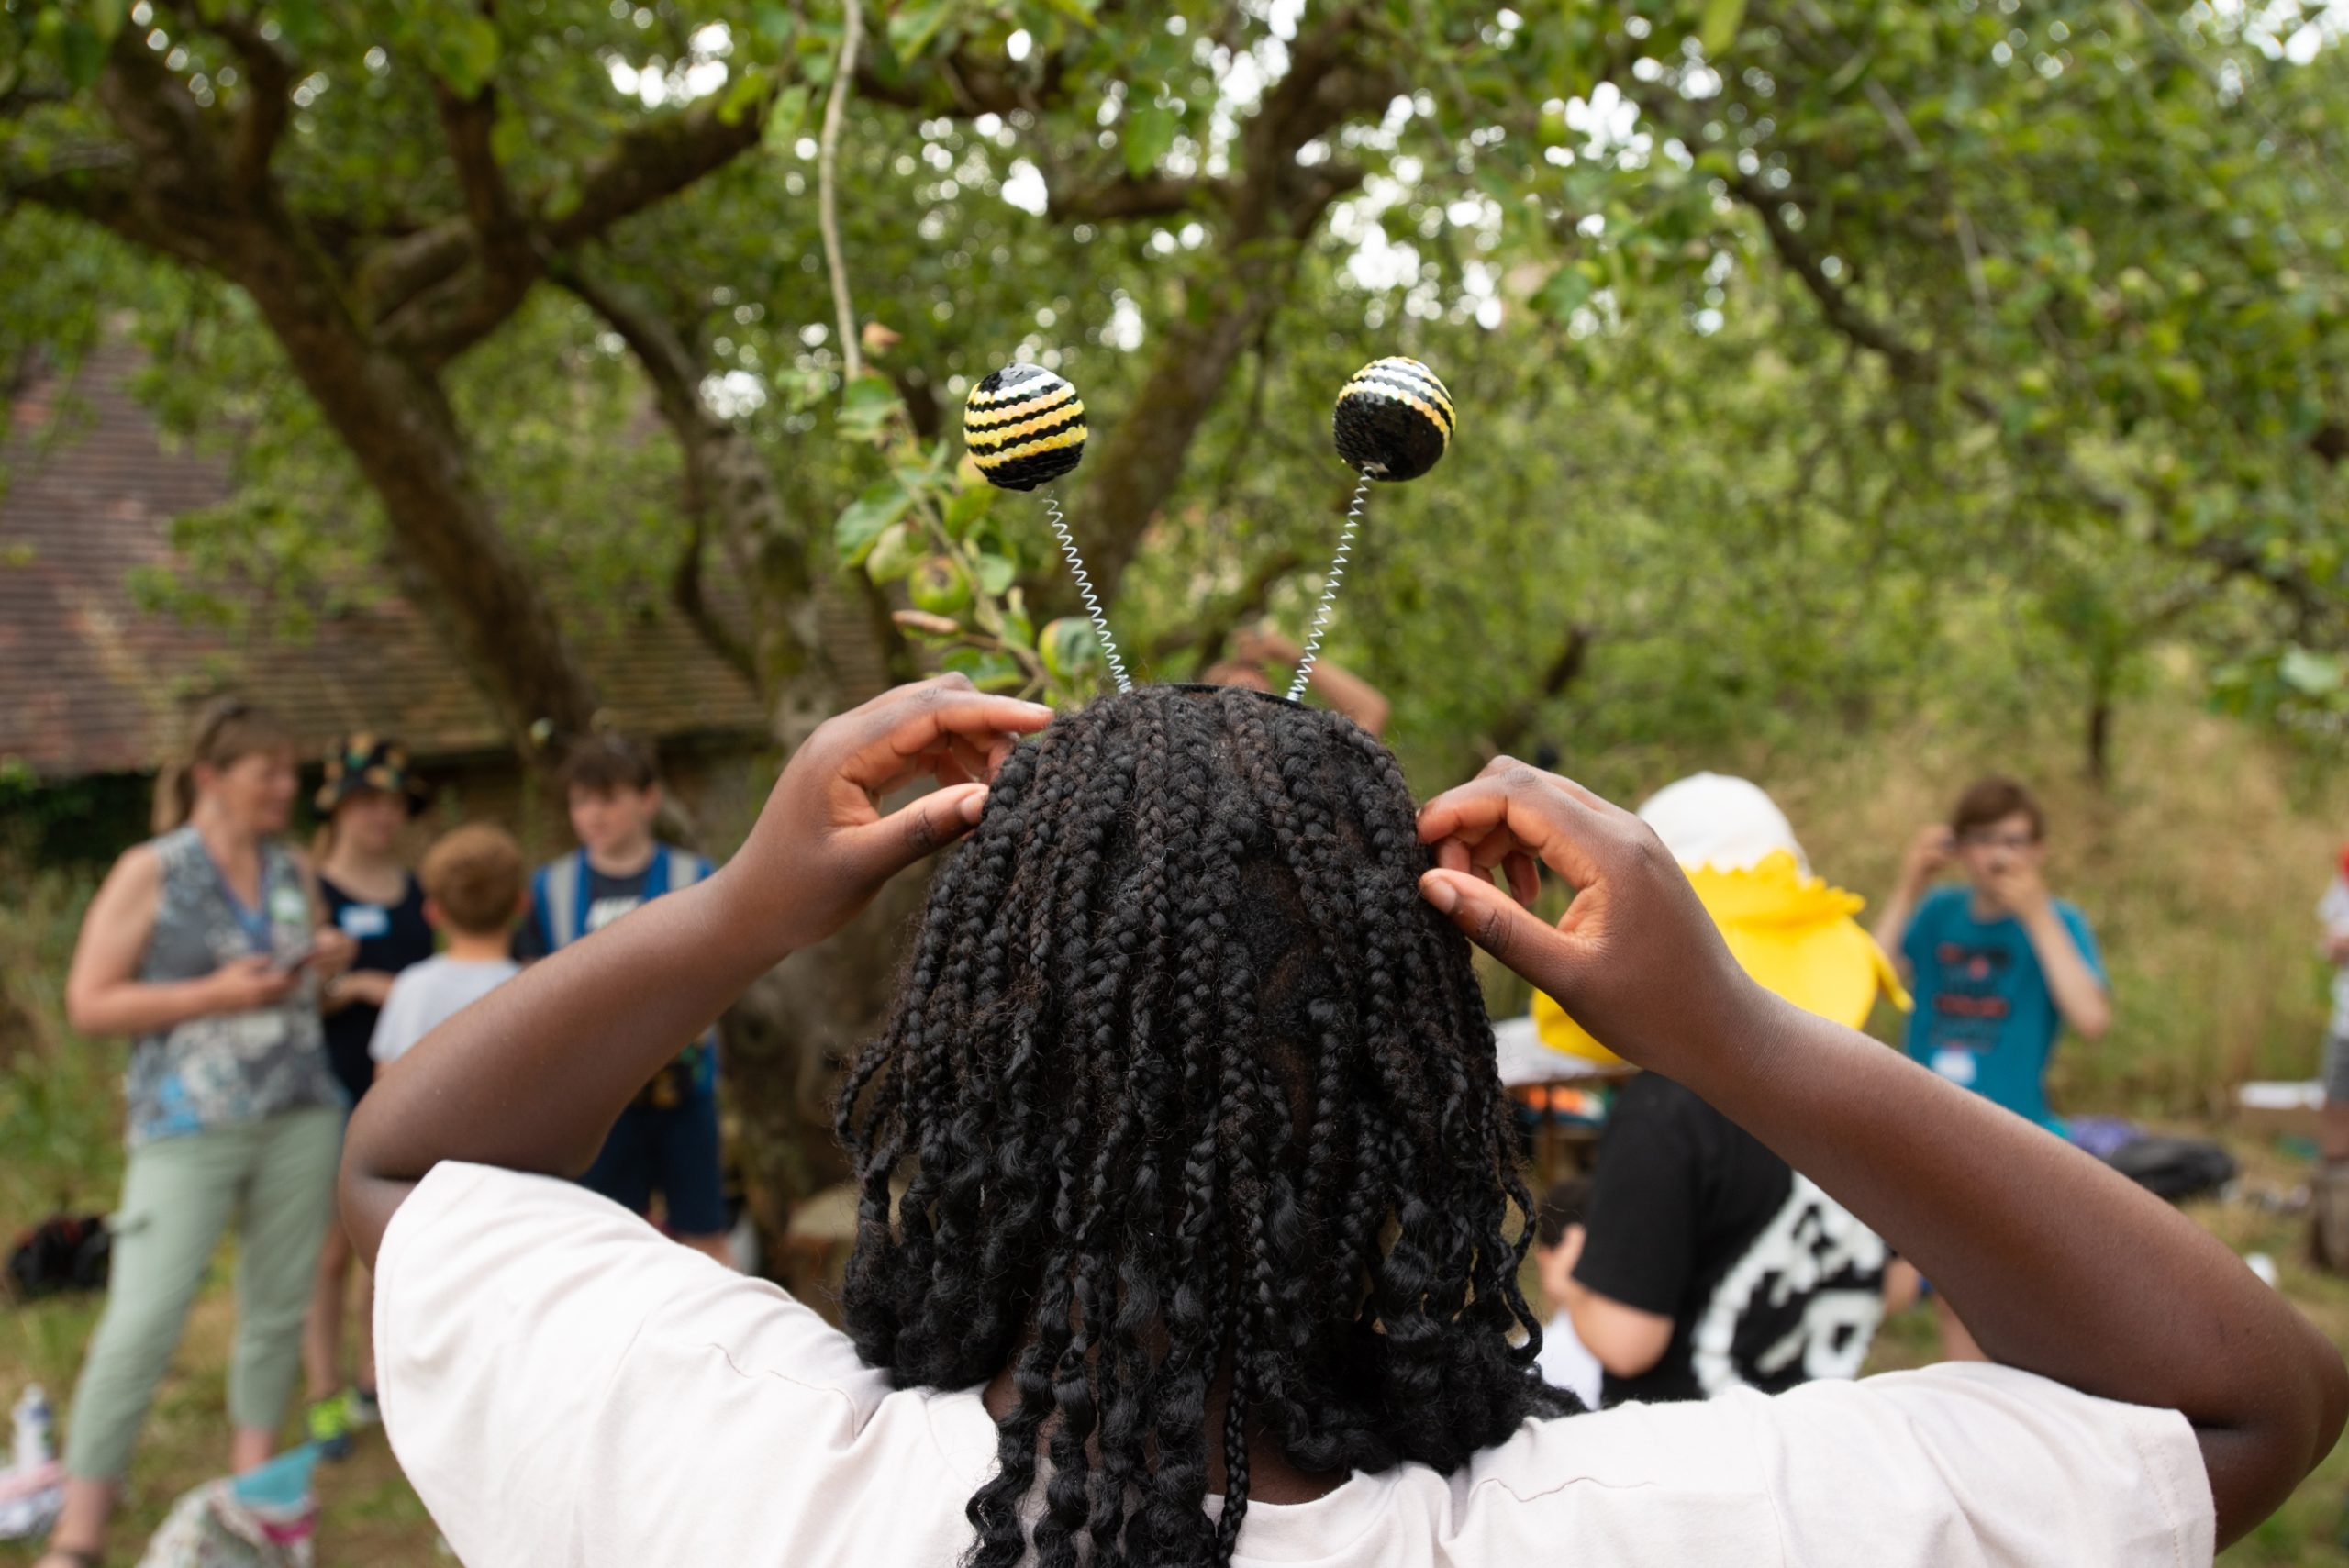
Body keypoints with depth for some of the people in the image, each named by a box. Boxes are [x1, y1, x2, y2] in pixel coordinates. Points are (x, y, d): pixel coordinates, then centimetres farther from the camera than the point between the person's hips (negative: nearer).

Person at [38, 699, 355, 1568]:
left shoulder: (295, 871, 11)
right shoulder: (150, 873, -3)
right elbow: (87, 1004, -6)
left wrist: (329, 965, 2)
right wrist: (211, 996, -16)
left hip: (300, 1119, 5)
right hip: (189, 1128, -5)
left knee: (279, 1307, 8)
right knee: (143, 1318, -10)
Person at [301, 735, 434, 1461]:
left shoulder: (422, 895, 12)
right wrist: (345, 988, -21)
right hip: (334, 1095, -5)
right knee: (331, 1252, -3)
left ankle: (373, 1386, 22)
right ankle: (324, 1398, 6)